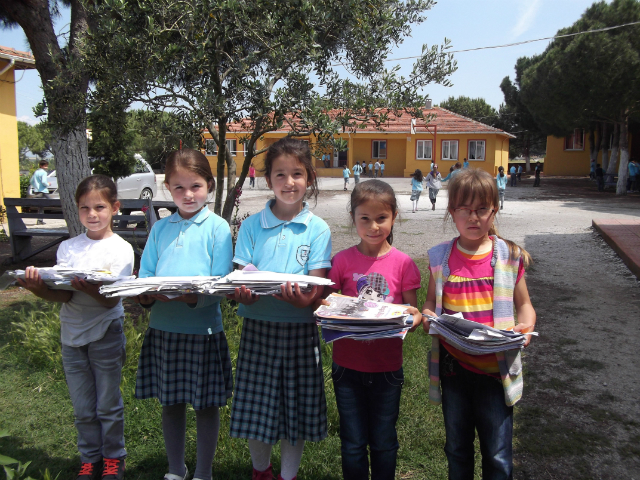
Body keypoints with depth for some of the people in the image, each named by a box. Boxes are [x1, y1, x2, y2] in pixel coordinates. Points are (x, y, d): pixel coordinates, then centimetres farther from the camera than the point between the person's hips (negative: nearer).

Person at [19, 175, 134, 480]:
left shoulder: (121, 249, -7)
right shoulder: (67, 248, 4)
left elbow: (112, 300, -15)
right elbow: (62, 295, -5)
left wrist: (89, 289, -34)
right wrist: (39, 288, -25)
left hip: (105, 334, -3)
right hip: (71, 334, 4)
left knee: (108, 404, 8)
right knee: (82, 407, 12)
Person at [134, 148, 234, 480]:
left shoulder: (217, 227, -4)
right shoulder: (160, 229, 8)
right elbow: (145, 277, 7)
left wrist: (193, 296, -28)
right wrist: (146, 295, -15)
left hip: (203, 330, -4)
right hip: (163, 329, 4)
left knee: (206, 404, 8)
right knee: (170, 403, 16)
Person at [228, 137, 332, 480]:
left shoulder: (317, 229, -2)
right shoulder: (252, 226, 1)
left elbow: (317, 289, -8)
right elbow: (240, 279, -2)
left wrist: (303, 299, -31)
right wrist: (243, 293, -26)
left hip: (299, 328, -1)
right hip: (258, 327, 1)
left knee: (296, 407, 9)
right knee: (255, 406, 10)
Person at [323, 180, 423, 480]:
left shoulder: (402, 263, -4)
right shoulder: (342, 261, -3)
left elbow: (412, 312, 1)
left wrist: (415, 318, -21)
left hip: (386, 367, 0)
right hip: (348, 365, 1)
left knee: (383, 443, 13)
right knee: (352, 444, 11)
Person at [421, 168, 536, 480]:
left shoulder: (509, 256, -3)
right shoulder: (440, 258, 0)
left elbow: (524, 304, 6)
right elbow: (430, 304, 10)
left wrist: (525, 327, -15)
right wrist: (427, 318, -12)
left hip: (496, 368, -1)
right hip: (452, 366, 2)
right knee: (457, 447, 19)